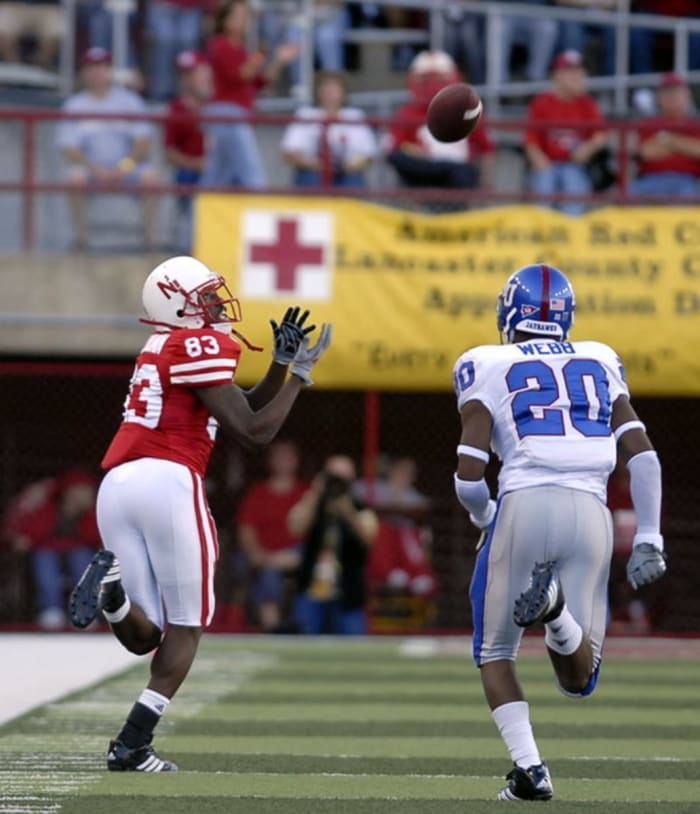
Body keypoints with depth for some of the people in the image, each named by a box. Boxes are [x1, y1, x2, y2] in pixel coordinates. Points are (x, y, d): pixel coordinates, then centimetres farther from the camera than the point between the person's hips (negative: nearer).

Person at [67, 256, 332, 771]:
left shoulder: (163, 349, 26)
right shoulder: (199, 348, -2)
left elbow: (243, 408, 29)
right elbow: (254, 431, -2)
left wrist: (281, 362, 19)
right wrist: (300, 374, 6)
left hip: (117, 486, 8)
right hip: (168, 480, -8)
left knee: (144, 636, 10)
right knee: (186, 626, 6)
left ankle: (113, 587, -23)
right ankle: (132, 745, -4)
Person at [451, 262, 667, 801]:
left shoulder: (488, 367, 8)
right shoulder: (599, 362, 19)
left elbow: (469, 473, 1)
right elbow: (641, 453, 10)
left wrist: (482, 515, 22)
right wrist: (648, 539, 12)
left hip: (524, 506, -2)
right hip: (590, 513, 2)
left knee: (496, 653, 19)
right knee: (579, 679, 10)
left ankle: (528, 765, -1)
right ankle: (556, 608, -22)